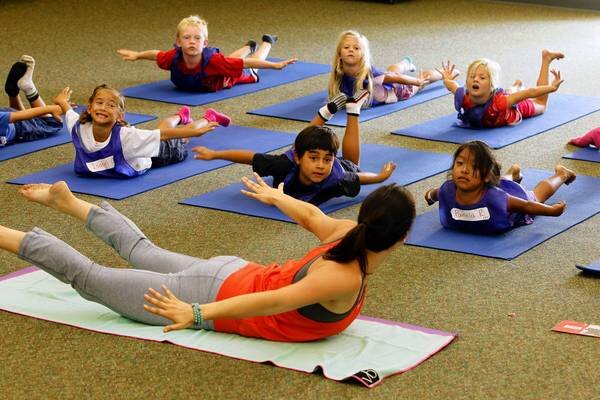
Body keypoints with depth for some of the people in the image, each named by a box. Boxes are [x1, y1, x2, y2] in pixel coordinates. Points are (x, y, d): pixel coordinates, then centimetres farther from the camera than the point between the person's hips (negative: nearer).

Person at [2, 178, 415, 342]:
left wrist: (274, 196, 30)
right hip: (218, 296, -7)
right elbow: (274, 300, -42)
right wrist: (198, 313, -47)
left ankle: (68, 202, 46)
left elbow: (310, 215, 10)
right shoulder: (345, 279, -34)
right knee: (92, 279, 4)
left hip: (233, 275, 8)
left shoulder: (350, 233, -9)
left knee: (143, 252, 33)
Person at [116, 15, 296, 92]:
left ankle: (267, 42, 57)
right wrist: (136, 55, -1)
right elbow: (156, 54, -17)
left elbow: (246, 63, -46)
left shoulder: (212, 60, -50)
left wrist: (276, 65, -48)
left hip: (228, 77, -4)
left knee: (250, 73, 30)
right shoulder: (174, 57, -39)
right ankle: (248, 47, 70)